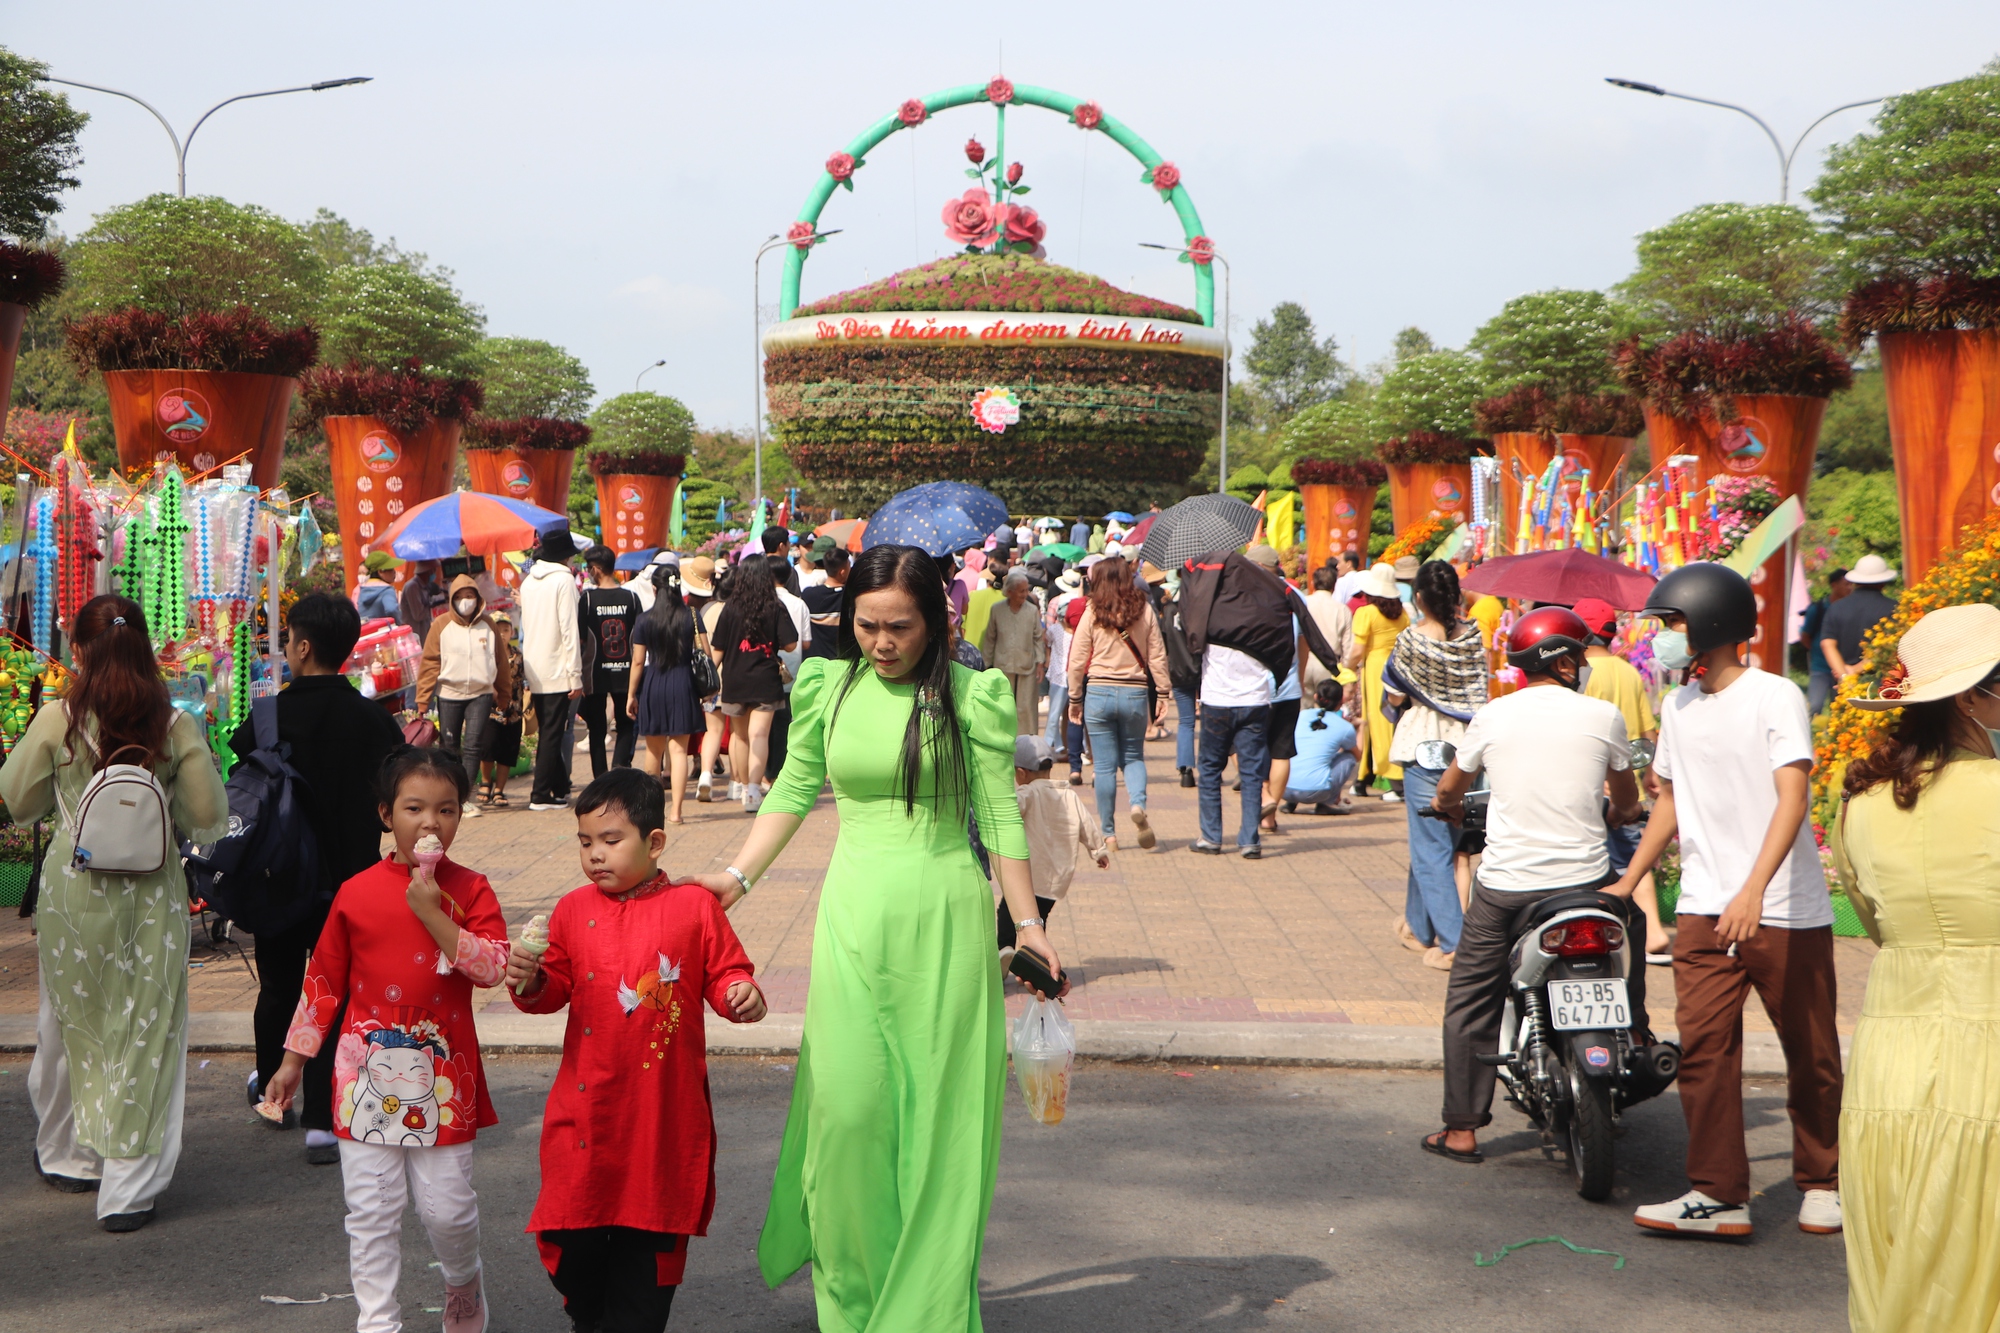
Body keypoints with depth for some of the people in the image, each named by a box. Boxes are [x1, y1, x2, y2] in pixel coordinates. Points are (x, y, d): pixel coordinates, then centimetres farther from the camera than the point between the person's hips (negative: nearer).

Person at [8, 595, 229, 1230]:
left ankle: (69, 1155, 36)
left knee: (71, 1021, 19)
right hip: (151, 891, -1)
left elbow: (19, 802, 3)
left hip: (74, 887, 1)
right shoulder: (174, 725, -8)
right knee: (146, 1032, 5)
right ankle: (129, 1187, 5)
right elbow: (209, 816, -3)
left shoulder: (56, 720, -8)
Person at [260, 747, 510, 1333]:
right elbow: (323, 981, 8)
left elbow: (493, 967, -14)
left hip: (442, 1075, -1)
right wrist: (294, 1058, 10)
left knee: (447, 1207, 3)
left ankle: (463, 1285, 32)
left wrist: (433, 915, -20)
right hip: (367, 1071, 1)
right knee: (371, 1212, 5)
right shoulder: (356, 894, 1)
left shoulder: (469, 889, -1)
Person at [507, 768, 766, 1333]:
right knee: (574, 1227, 7)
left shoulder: (694, 906, -3)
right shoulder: (574, 910, 4)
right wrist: (530, 982, -14)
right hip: (587, 1107, 2)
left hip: (663, 1108, -2)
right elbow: (555, 989, 7)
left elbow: (724, 972, 3)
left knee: (650, 1232, 8)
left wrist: (741, 994, -18)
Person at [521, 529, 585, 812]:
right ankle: (541, 794, -3)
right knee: (552, 733, -3)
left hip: (534, 672, 7)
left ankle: (560, 786, 22)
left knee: (548, 732, 14)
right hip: (557, 670, -7)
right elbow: (569, 629, -14)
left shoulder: (528, 581, 12)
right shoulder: (563, 579, -9)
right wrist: (576, 676, -13)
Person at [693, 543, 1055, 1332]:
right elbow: (792, 793, 14)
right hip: (852, 916, 2)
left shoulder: (968, 697, -3)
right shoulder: (829, 688, 5)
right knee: (848, 1106, -2)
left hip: (943, 919, -2)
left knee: (936, 1113, 3)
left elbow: (998, 817, 0)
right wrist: (738, 875, 5)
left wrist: (1026, 921, -1)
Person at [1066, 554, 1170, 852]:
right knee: (1133, 757, 17)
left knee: (1104, 765, 5)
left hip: (1098, 693, -1)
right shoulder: (1144, 610, 2)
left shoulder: (1092, 613, -3)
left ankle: (1108, 833, 8)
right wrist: (1162, 694, 8)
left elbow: (1077, 661, -2)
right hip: (1136, 693, 2)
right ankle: (1138, 804, -12)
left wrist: (1075, 699, 7)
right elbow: (1158, 656, 2)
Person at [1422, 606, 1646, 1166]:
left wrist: (1450, 808, 41)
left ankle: (1462, 1128, 9)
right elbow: (1627, 803, 14)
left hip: (1504, 885, 0)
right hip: (1584, 881, 0)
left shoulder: (1493, 716, 2)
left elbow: (1447, 792, 17)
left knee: (1470, 1001, 10)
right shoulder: (1603, 716, 0)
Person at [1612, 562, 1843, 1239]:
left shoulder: (1774, 696, -9)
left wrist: (1753, 890, -30)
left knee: (1810, 1052, 7)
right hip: (1705, 909, 5)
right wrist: (1628, 880, 24)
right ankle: (1718, 1195, -1)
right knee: (1702, 1045, -5)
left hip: (1786, 911, -5)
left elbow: (1791, 799, -18)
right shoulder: (1678, 708, 12)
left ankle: (1819, 1181, 24)